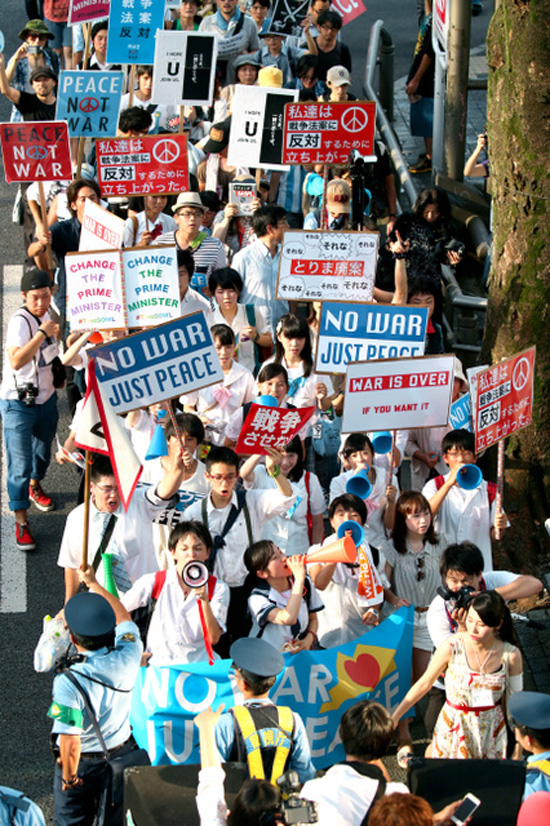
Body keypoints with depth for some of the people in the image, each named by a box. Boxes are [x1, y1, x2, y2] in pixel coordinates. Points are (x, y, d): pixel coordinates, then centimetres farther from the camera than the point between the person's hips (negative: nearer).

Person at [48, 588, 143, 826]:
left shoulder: (69, 682, -34)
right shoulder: (126, 660, -21)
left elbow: (70, 742, -31)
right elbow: (123, 618, 1)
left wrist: (69, 776, -12)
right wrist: (93, 582, 13)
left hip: (81, 762, -4)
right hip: (121, 752, 4)